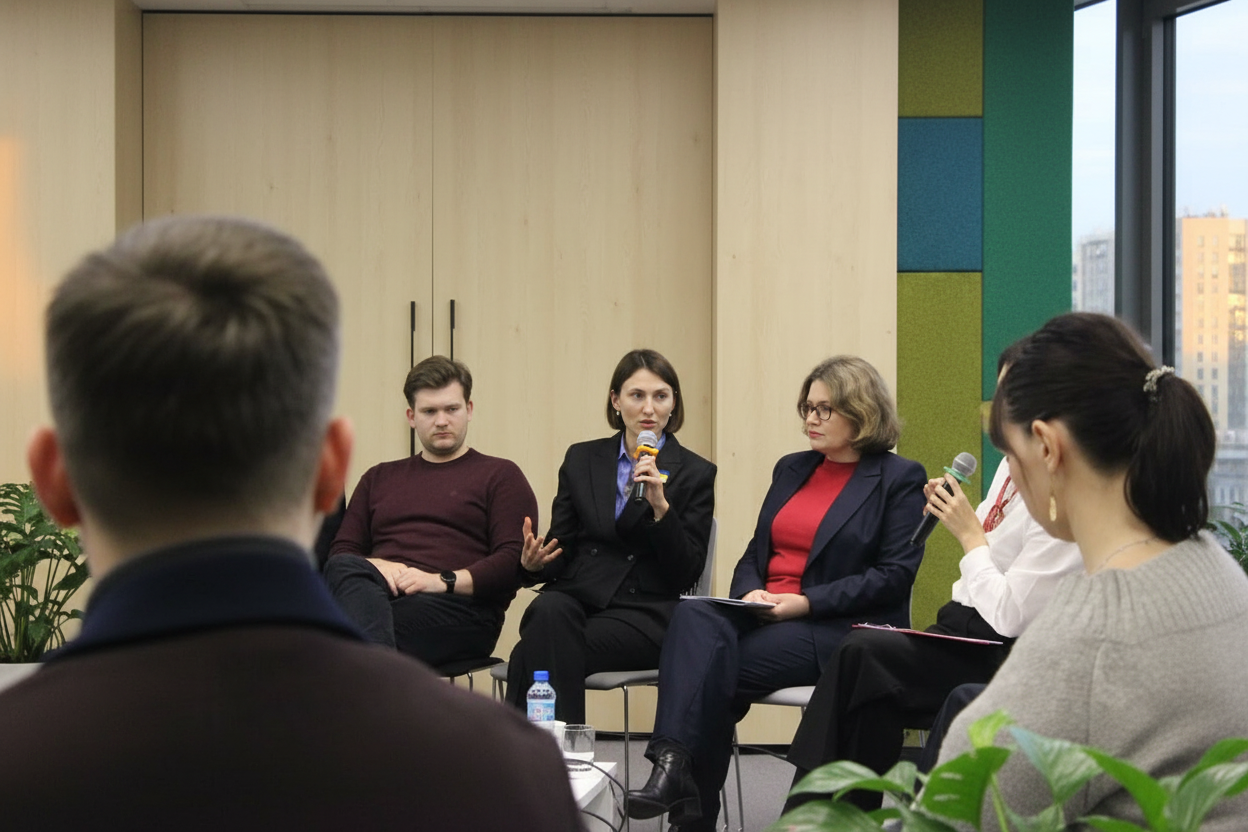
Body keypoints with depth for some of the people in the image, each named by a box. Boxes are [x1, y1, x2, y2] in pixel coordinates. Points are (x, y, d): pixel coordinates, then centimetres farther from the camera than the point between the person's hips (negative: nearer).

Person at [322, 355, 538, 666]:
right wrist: (375, 567, -5)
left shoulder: (500, 476, 17)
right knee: (345, 570, -36)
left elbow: (514, 561, 2)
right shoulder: (379, 478, 30)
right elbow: (341, 551, 19)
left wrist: (443, 580, -13)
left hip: (459, 606, -3)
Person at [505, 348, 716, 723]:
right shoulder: (582, 460, 16)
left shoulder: (695, 474, 7)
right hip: (575, 596, 3)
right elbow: (561, 547, 13)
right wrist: (534, 563, -12)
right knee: (549, 612, -36)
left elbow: (687, 573, -1)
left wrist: (660, 506, -15)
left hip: (643, 612, -3)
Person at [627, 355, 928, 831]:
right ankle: (673, 765, -43)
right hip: (762, 615, 5)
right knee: (695, 616, -31)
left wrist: (807, 603, -15)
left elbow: (895, 574, -7)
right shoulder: (791, 470, 22)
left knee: (709, 669, -29)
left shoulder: (899, 479, 2)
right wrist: (749, 592, -4)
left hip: (841, 630, -5)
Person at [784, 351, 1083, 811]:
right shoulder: (1012, 466, 11)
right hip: (964, 628, 8)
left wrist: (970, 535, -14)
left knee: (861, 654, -23)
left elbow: (1008, 615, -22)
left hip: (998, 656, -8)